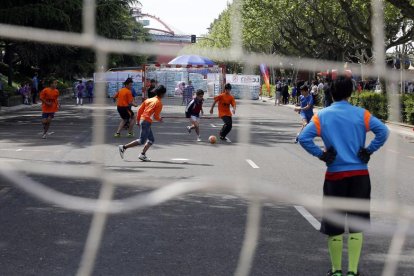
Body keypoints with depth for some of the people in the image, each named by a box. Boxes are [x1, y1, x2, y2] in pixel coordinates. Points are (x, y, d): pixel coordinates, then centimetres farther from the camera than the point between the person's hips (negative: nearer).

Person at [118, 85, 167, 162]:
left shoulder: (149, 100, 14)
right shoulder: (159, 103, -7)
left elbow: (140, 110, 12)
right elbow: (156, 116, -9)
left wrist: (138, 120, 18)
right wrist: (160, 119, 13)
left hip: (142, 120, 9)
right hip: (147, 122, -9)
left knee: (151, 140, 14)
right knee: (142, 141, -5)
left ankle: (143, 154, 7)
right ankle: (123, 147, -8)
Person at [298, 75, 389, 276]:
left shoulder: (322, 116, -1)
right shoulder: (361, 114, -2)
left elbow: (303, 138, -12)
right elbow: (383, 131, -14)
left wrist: (321, 155, -4)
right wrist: (369, 151, -5)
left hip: (335, 176, 0)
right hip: (360, 175, 0)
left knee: (334, 226, 10)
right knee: (356, 225, 6)